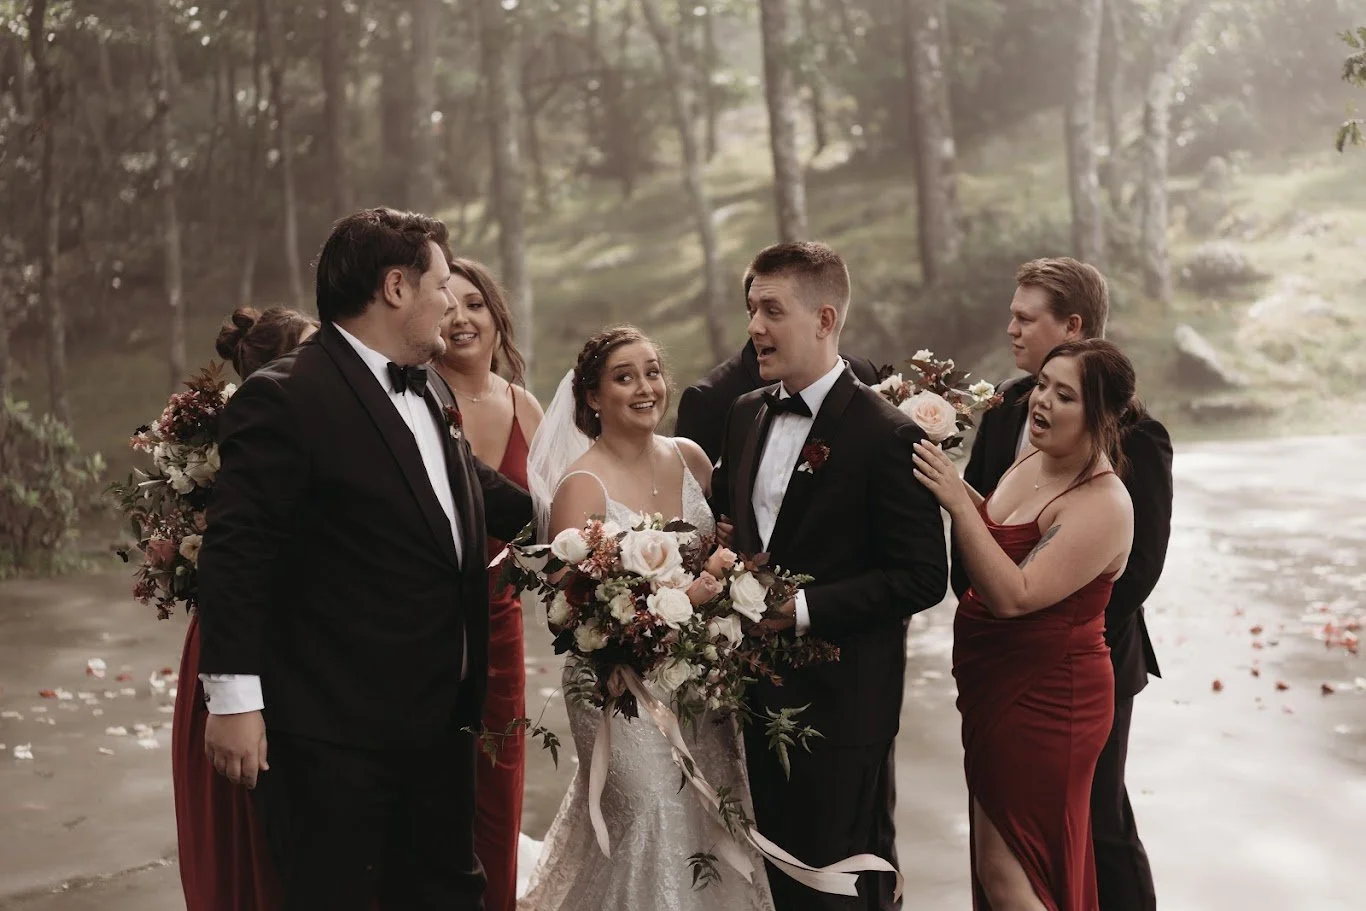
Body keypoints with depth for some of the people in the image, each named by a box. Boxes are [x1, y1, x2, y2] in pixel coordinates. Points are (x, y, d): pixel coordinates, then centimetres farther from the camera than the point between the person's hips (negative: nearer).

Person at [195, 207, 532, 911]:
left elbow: (476, 490, 29)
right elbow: (237, 552, -18)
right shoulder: (283, 398, -15)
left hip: (439, 721, 8)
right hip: (333, 732, -8)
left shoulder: (432, 393, 11)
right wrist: (234, 696, -20)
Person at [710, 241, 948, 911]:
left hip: (840, 703, -7)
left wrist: (802, 607, -21)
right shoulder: (746, 414, 8)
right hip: (762, 695, 7)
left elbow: (922, 576, -16)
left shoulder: (887, 435, -14)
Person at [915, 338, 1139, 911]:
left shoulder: (1104, 504, -22)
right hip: (998, 690, 9)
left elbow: (1013, 596, -28)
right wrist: (952, 484, 1)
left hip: (1046, 700, -9)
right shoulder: (1030, 462, 4)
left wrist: (958, 502, -29)